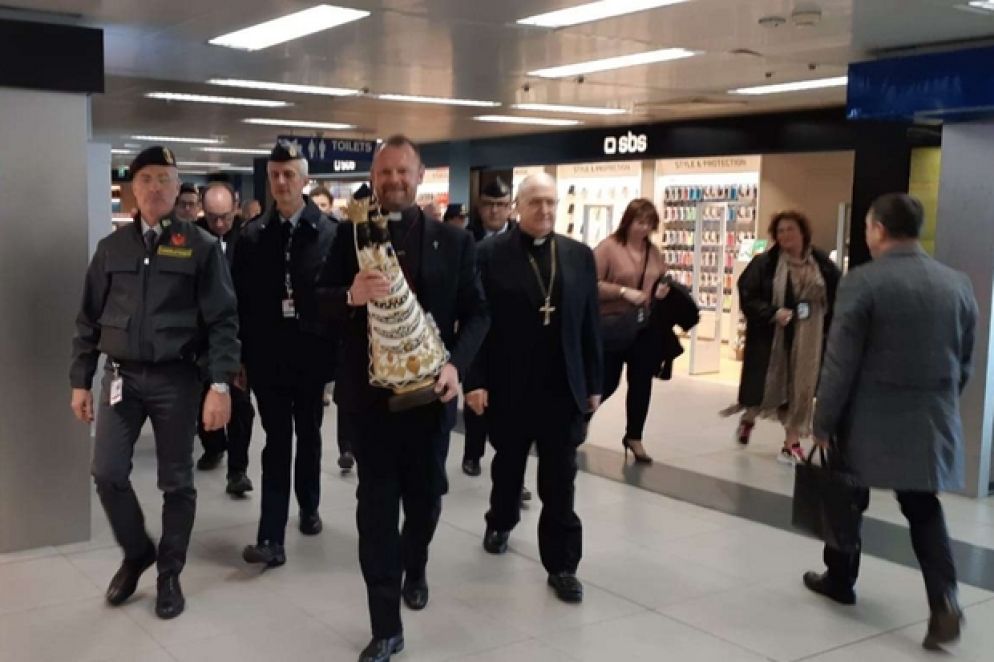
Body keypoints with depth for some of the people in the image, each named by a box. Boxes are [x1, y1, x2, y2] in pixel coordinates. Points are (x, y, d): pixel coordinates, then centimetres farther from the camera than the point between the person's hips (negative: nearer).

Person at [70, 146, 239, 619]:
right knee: (107, 473, -3)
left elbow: (223, 320, -7)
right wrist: (81, 381, 8)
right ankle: (137, 551, 24)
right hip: (121, 375, 3)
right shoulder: (112, 247, 8)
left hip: (176, 378, -3)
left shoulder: (201, 246, -3)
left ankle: (169, 573, 23)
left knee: (176, 482, 6)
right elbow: (89, 318, 11)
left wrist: (220, 384, -15)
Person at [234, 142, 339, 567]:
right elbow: (240, 301, 1)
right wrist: (239, 357, -1)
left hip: (312, 354, 0)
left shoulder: (330, 233, -5)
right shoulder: (252, 236, 1)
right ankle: (272, 538, -1)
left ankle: (308, 508, 38)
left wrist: (338, 352, -8)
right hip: (267, 356, 1)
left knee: (309, 437, 17)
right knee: (276, 443, 1)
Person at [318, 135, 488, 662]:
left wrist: (457, 364, -17)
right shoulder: (352, 236, 1)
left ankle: (414, 568, 49)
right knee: (376, 506, 1)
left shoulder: (454, 241, 2)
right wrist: (351, 295, -26)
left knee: (425, 495, 17)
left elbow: (476, 313, 0)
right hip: (371, 391, -1)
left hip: (429, 390, 1)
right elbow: (319, 302, -4)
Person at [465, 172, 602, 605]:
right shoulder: (491, 254, -5)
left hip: (563, 388, 2)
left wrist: (593, 384, 5)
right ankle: (500, 523, 45)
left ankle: (562, 565, 13)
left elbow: (589, 325, 6)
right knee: (507, 465, 19)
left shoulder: (579, 256, 4)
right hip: (509, 386, -1)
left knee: (560, 481, 3)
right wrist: (475, 380, -11)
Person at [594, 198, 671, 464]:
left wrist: (662, 291, -3)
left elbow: (662, 283, 20)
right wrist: (624, 291, -23)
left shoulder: (654, 252, 8)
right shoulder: (608, 247, -10)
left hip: (646, 329, 5)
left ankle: (634, 436, 26)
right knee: (607, 383, 1)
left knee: (641, 384, 10)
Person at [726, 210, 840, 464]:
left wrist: (831, 326, -5)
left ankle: (791, 443, 15)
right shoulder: (764, 263, -6)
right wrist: (773, 313, -21)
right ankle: (748, 418, 39)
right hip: (772, 336, -2)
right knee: (766, 383, 7)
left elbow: (838, 297, 6)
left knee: (801, 386, 4)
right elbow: (747, 296, -9)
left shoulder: (823, 265, 1)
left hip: (808, 338, 2)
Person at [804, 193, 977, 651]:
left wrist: (823, 422, -6)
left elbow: (840, 362, -14)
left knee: (848, 502, 15)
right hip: (931, 421, 4)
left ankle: (839, 581, 31)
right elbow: (964, 362, 10)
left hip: (869, 419, -4)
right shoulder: (958, 284, 3)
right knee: (923, 508, 13)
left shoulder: (862, 281, -14)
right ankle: (944, 601, -2)